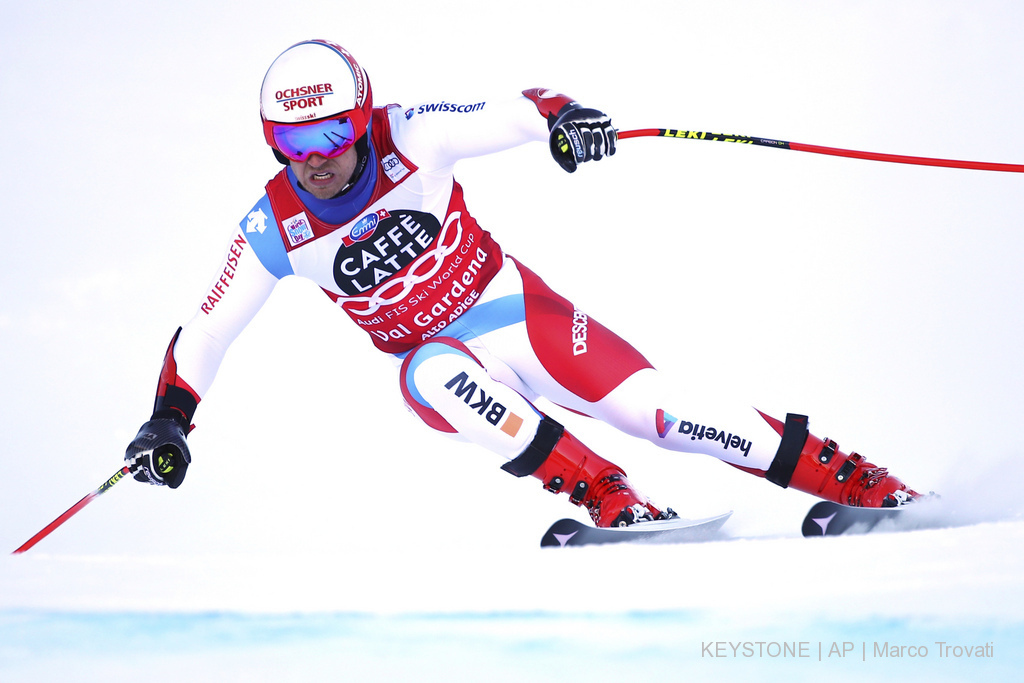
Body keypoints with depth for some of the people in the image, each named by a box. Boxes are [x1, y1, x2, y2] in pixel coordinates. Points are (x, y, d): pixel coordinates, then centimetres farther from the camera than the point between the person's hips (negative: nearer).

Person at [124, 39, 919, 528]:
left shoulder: (409, 137, -18)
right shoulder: (274, 230, -13)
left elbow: (515, 113, -15)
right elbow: (204, 332, -5)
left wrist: (562, 116, -37)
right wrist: (169, 422, -15)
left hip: (515, 309, -1)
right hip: (443, 359, 1)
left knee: (661, 411, -13)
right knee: (433, 373, -36)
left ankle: (863, 483, -4)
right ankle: (612, 500, -33)